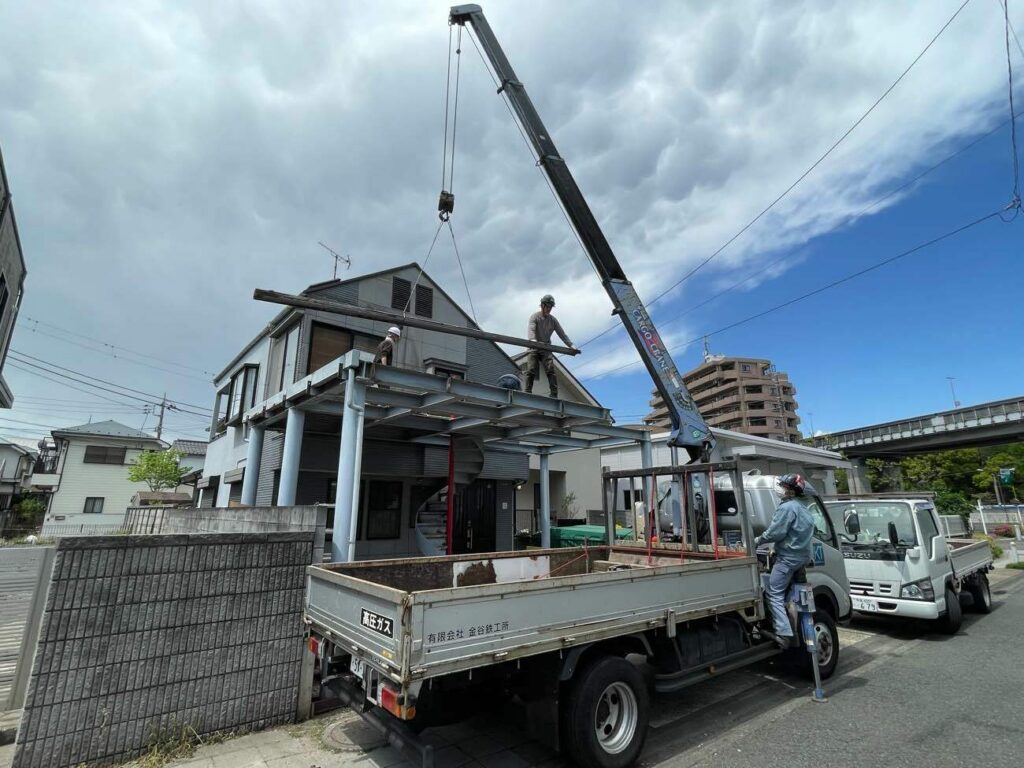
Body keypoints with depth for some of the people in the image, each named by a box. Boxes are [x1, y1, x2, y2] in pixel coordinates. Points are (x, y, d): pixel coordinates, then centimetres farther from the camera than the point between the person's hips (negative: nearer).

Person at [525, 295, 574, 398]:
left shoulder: (553, 320, 8)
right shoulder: (535, 316, -3)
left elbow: (561, 333, 6)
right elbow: (531, 329, -22)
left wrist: (570, 345, -9)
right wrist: (532, 340, -43)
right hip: (534, 348, -2)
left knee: (550, 370, -13)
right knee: (531, 371, -10)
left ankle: (553, 395, -16)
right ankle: (527, 393, -4)